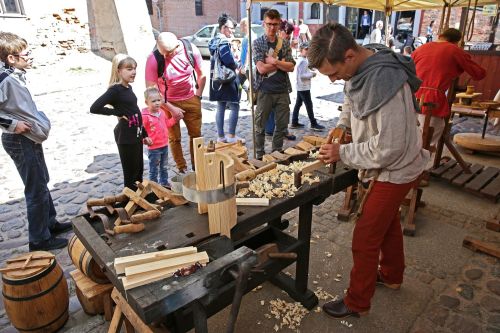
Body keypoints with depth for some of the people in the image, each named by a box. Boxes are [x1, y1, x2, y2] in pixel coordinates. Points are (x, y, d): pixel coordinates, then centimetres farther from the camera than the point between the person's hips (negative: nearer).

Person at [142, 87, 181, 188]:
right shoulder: (145, 116, -21)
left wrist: (176, 118, 12)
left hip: (164, 145, 7)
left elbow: (167, 123, 19)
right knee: (154, 169, 7)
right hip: (153, 148, -7)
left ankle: (164, 183, 38)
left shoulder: (162, 112, 4)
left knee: (164, 167, 22)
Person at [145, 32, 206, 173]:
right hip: (168, 103, -2)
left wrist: (198, 96, 1)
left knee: (196, 135, 8)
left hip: (191, 99, 2)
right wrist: (171, 108, -16)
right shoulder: (153, 59, -22)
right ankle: (182, 169, 20)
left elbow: (201, 74, 1)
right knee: (174, 138, 4)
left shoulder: (191, 49, -15)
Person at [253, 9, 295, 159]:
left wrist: (274, 61, -12)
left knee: (282, 124, 9)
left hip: (282, 90, 3)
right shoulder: (257, 43, -1)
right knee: (260, 125, 5)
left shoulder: (285, 44, 9)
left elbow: (291, 67, 0)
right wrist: (281, 63, -5)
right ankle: (259, 155, 18)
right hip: (264, 91, -3)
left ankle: (277, 153, 25)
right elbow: (261, 68, -12)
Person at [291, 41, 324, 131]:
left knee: (298, 104, 12)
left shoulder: (302, 60, 14)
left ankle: (294, 123, 17)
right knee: (309, 105, -4)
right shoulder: (303, 61, -19)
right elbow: (302, 75, -25)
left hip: (301, 87, 10)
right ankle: (314, 124, 3)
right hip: (304, 87, -10)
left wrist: (311, 73, 7)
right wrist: (312, 74, -14)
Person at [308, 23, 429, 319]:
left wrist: (342, 153, -21)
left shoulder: (384, 82, -33)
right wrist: (341, 126, -1)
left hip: (395, 170, -9)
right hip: (389, 168, 9)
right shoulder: (361, 69, -6)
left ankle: (357, 303, 22)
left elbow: (388, 148, -31)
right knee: (388, 222, 26)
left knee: (365, 238, 1)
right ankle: (391, 275, 51)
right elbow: (352, 102, 16)